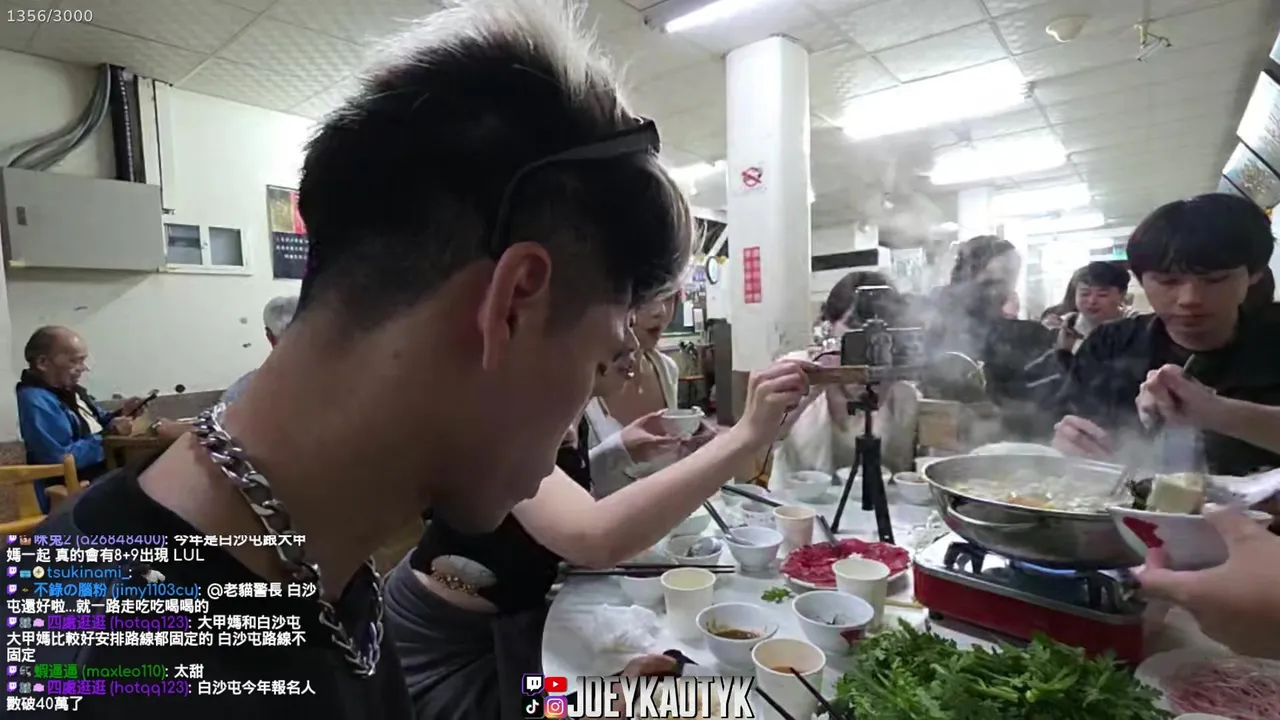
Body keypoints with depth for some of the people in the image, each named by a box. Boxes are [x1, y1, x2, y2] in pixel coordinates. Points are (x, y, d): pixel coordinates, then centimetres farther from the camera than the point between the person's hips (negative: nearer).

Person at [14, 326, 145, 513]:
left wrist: (120, 414, 1)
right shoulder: (36, 402, -20)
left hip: (104, 472, 9)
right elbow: (63, 459, -27)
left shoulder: (69, 388, 10)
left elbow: (92, 426, 21)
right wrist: (112, 433, -23)